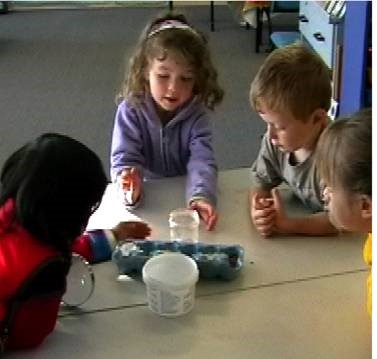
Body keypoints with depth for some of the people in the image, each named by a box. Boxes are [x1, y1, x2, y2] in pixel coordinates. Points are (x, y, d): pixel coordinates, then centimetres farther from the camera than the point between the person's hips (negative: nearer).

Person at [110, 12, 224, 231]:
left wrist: (201, 197, -40)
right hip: (147, 201, -2)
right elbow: (124, 160, -14)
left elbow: (202, 162, -19)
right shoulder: (130, 111, -9)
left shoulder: (197, 115, -7)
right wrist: (130, 185, -37)